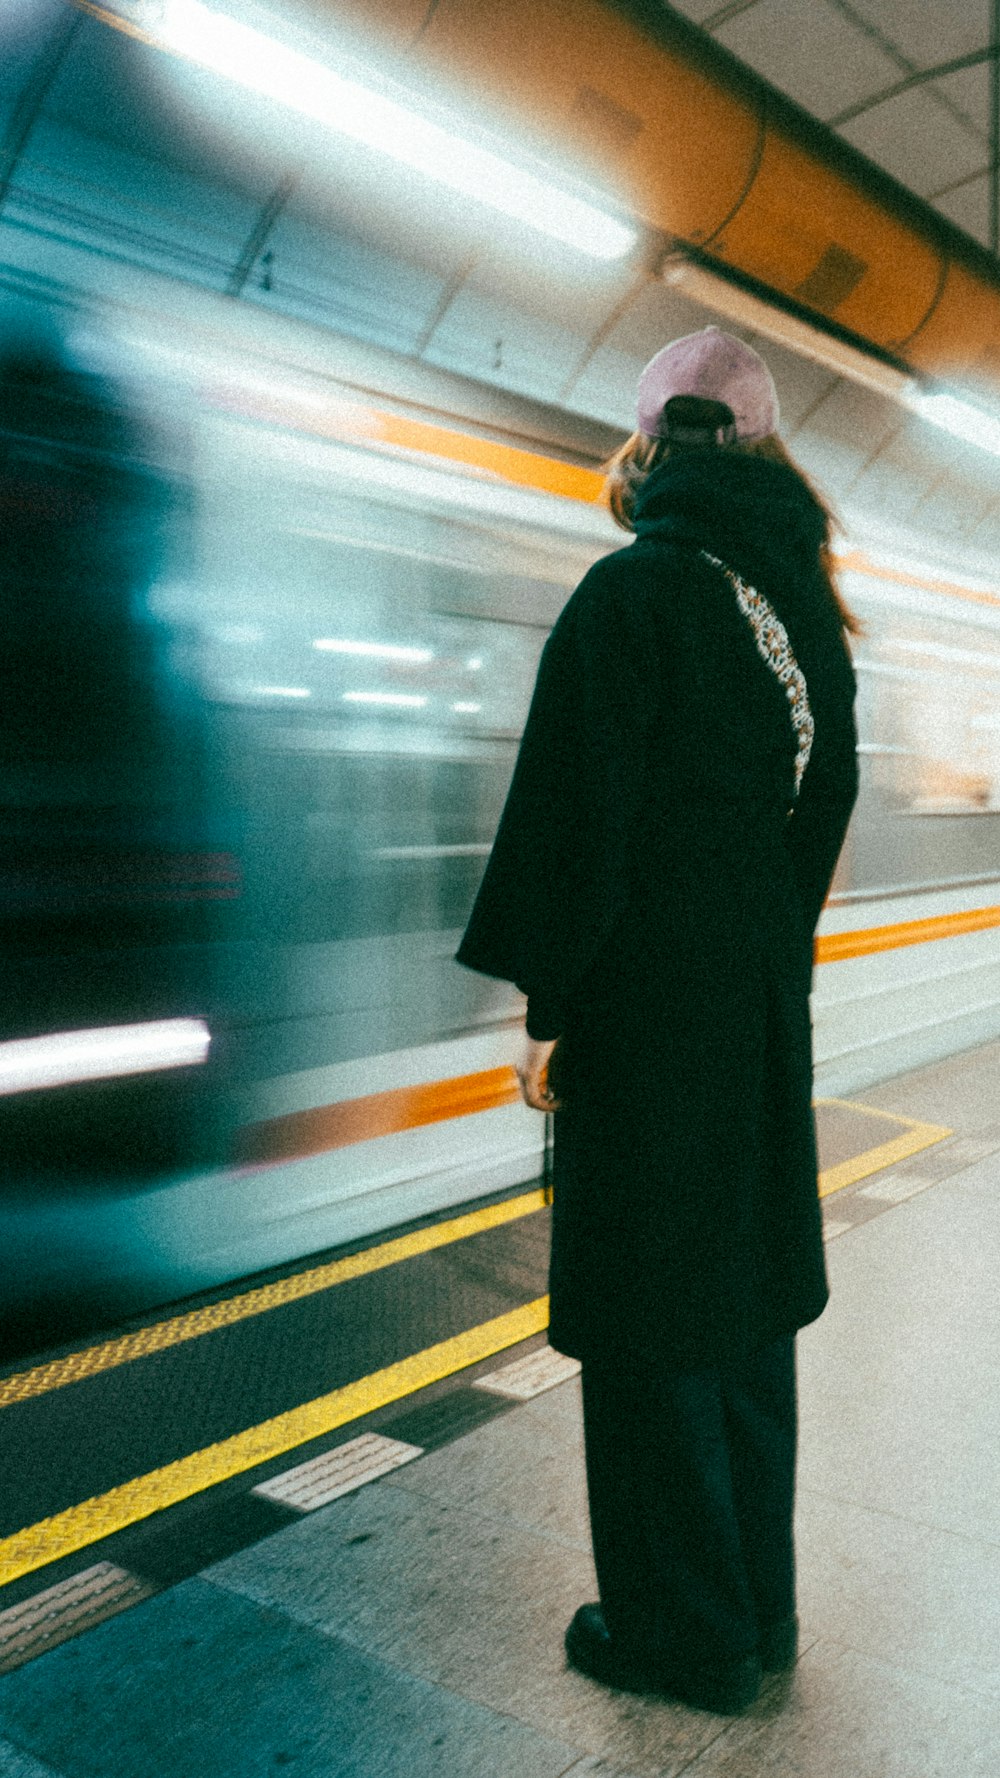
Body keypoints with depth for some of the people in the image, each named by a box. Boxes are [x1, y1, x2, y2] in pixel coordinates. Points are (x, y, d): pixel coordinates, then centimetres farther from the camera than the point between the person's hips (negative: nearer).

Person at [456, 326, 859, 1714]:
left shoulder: (633, 594, -14)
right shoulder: (808, 609, 9)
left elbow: (583, 816, -17)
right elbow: (828, 801, 13)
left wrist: (547, 1009, -9)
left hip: (648, 1005, -8)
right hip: (765, 1000, 8)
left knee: (654, 1321, 5)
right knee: (745, 1295, 17)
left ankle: (691, 1638, 21)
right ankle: (757, 1607, 32)